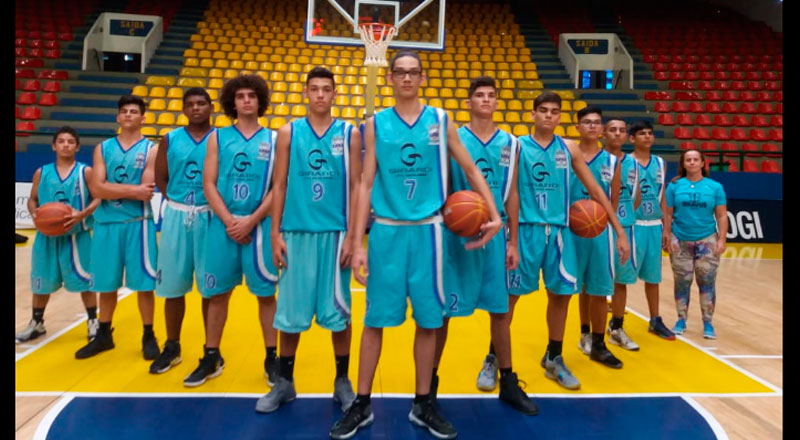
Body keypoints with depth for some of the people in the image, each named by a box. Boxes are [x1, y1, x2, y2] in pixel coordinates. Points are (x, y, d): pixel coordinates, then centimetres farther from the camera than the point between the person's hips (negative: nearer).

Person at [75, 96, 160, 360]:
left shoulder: (151, 149, 0)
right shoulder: (103, 148, 9)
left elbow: (146, 193, -11)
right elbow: (96, 189, -5)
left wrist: (112, 189, -10)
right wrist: (133, 190, -14)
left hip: (138, 223, -3)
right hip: (106, 224, 3)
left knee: (144, 283, 1)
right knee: (106, 284, 13)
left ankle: (148, 336, 15)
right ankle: (104, 334, 29)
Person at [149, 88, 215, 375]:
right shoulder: (170, 139, 7)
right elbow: (160, 178, 9)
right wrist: (176, 202, -1)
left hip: (209, 216, -2)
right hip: (176, 216, 2)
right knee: (173, 286, 8)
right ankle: (172, 348, 24)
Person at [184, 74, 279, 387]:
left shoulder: (273, 139, 5)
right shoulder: (218, 137, 9)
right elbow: (209, 184, 2)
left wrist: (250, 221, -11)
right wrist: (229, 220, -10)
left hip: (260, 226, -1)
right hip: (223, 225, 2)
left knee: (265, 293, 3)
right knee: (217, 294, 8)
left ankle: (272, 358, 16)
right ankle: (211, 358, 22)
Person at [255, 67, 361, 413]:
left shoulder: (349, 134, 4)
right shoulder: (288, 132, 6)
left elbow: (355, 188, 2)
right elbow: (279, 185, 5)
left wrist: (351, 236, -5)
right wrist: (275, 234, -1)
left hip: (334, 234, -1)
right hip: (296, 233, 1)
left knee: (338, 311, 6)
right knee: (290, 312, 8)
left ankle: (342, 382, 23)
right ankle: (284, 382, 25)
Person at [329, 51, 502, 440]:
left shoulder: (441, 120, 6)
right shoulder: (376, 124, 4)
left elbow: (470, 169, 10)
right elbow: (366, 184, 1)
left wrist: (494, 214, 0)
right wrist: (358, 243, -5)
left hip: (427, 230, 1)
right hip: (386, 231, -1)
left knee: (428, 320, 7)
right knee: (375, 319, 4)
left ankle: (423, 404, 24)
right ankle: (361, 404, 20)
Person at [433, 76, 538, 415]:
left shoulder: (510, 143, 8)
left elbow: (511, 194, 10)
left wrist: (513, 242, 8)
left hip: (494, 233, 3)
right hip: (456, 234, -3)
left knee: (500, 309, 10)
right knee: (443, 310, 3)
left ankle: (508, 383, 26)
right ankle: (431, 380, 19)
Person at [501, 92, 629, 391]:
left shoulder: (569, 149, 9)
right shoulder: (519, 146, -1)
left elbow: (595, 189, 9)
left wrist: (619, 231, 5)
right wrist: (513, 239, -11)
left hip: (560, 230, 4)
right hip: (528, 229, -4)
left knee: (561, 294, 9)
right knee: (510, 295, 0)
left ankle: (554, 358, 27)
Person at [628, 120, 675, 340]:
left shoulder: (660, 163, 10)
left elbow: (662, 197, 13)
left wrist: (666, 227, 10)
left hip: (654, 226, 5)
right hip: (633, 225, -5)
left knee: (653, 276, 13)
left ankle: (655, 321, 25)